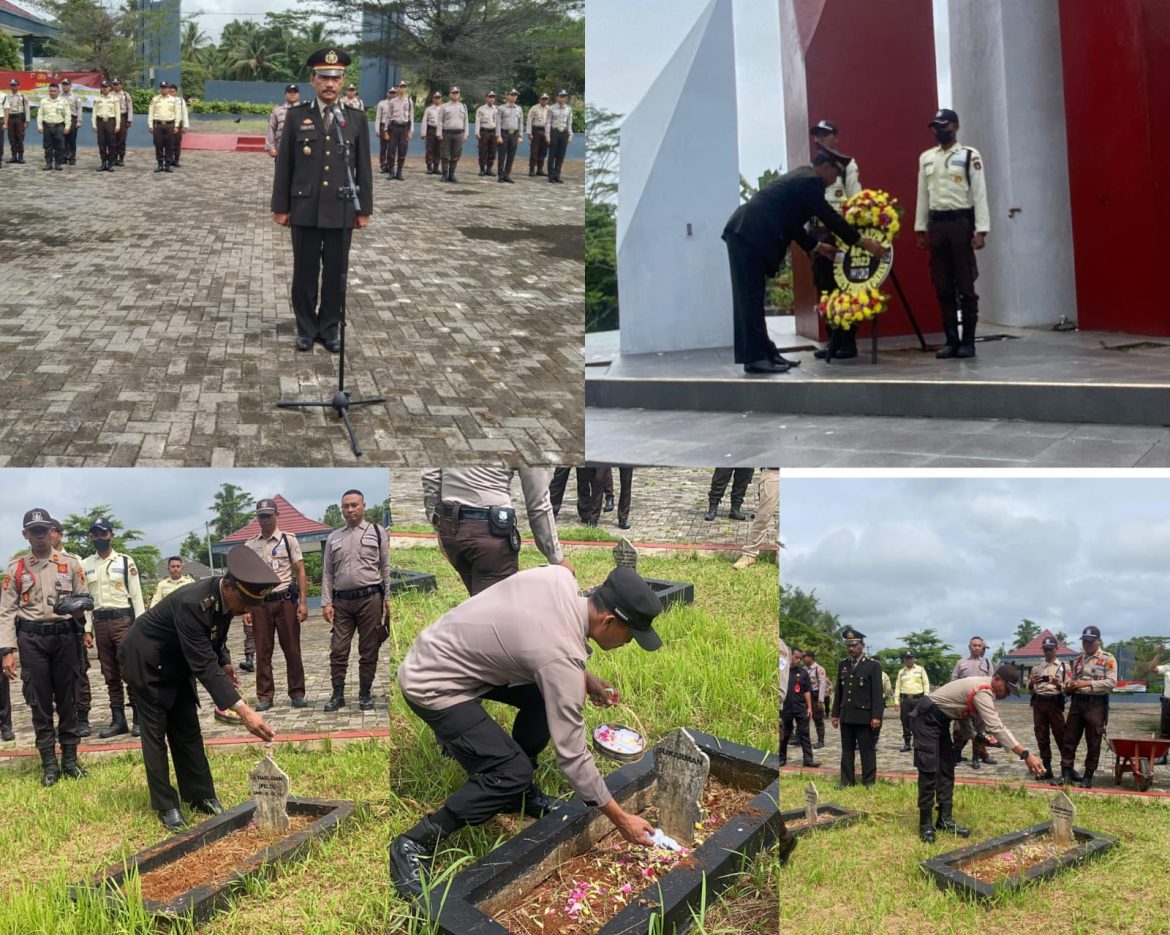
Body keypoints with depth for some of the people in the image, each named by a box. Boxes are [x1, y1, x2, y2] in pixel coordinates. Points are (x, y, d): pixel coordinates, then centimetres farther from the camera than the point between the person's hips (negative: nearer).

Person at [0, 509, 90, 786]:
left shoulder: (70, 563, 5)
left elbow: (85, 597, 8)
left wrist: (79, 608, -17)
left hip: (65, 636, 1)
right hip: (31, 639, 0)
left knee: (67, 698, 6)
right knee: (39, 701, 2)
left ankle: (69, 758, 15)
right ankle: (49, 763, 9)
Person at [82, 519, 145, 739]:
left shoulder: (125, 561, 0)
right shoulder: (85, 565, 9)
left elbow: (136, 595, -1)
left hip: (123, 619, -4)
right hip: (100, 622, 4)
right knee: (110, 674, 8)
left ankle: (139, 718, -1)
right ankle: (118, 720, 14)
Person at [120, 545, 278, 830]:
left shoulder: (226, 597, -14)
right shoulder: (192, 603, -39)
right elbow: (204, 666, -41)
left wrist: (225, 662, -10)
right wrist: (242, 710, -46)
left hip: (177, 663, 8)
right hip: (147, 662, -8)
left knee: (188, 731, 8)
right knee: (155, 733, -3)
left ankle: (201, 797, 13)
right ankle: (166, 806, 4)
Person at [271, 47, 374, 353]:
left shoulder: (355, 119, 3)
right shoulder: (296, 116, 0)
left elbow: (363, 168, 5)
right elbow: (284, 165, 2)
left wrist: (364, 209, 2)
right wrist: (280, 207, 0)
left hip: (341, 211, 1)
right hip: (305, 210, -1)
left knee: (336, 272, 7)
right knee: (305, 271, 7)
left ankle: (330, 328, 20)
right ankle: (306, 328, 19)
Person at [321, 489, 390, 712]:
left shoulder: (377, 532, 6)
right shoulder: (333, 538, 13)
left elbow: (386, 567, 4)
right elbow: (327, 573, 12)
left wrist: (388, 598, -3)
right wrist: (326, 602, 3)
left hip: (370, 598, -2)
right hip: (342, 601, 2)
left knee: (368, 650, 3)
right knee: (338, 650, 1)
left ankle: (365, 694, 12)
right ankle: (338, 694, 10)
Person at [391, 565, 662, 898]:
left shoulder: (559, 576, -9)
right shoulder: (561, 657, -29)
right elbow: (572, 755, -23)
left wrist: (584, 680, 7)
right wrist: (621, 819, -14)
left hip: (441, 649, 9)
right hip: (433, 685, -9)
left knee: (549, 694, 9)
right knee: (511, 772, -16)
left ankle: (519, 792, 23)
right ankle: (413, 845, -6)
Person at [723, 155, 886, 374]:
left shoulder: (801, 178, 24)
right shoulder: (809, 181, -6)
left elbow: (789, 219, 27)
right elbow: (829, 217, -6)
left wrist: (815, 246, 28)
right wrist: (863, 242, 1)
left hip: (746, 232, 10)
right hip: (749, 234, -10)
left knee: (753, 297, 10)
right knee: (750, 297, -9)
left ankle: (763, 352, 14)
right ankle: (755, 358, -9)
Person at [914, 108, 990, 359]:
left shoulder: (970, 156, -2)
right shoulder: (926, 158, 13)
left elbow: (980, 195, -6)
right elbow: (923, 195, 14)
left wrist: (981, 231, -12)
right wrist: (921, 230, 9)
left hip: (961, 223, -5)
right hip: (936, 225, 5)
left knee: (965, 285, -2)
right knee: (943, 286, 7)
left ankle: (968, 341, 3)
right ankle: (951, 340, 13)